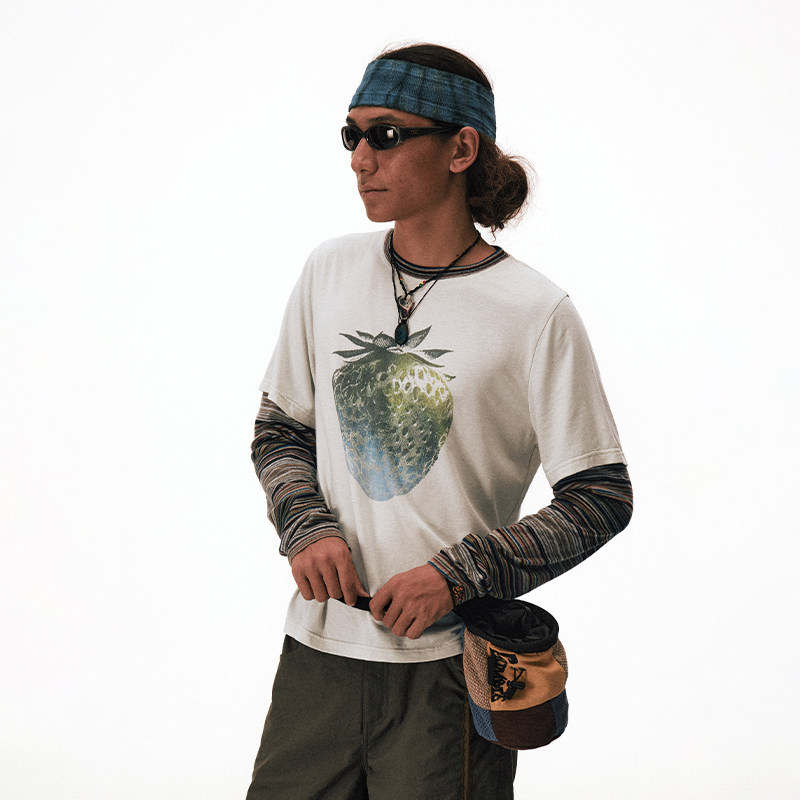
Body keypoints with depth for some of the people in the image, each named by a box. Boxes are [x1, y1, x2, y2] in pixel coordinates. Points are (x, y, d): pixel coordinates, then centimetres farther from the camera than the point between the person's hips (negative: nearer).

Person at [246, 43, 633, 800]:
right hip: (318, 648, 4)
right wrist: (308, 527, -7)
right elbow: (279, 431, 13)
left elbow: (601, 497, -7)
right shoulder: (331, 269, 3)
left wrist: (458, 575, -17)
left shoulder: (535, 312, -10)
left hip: (450, 662, -3)